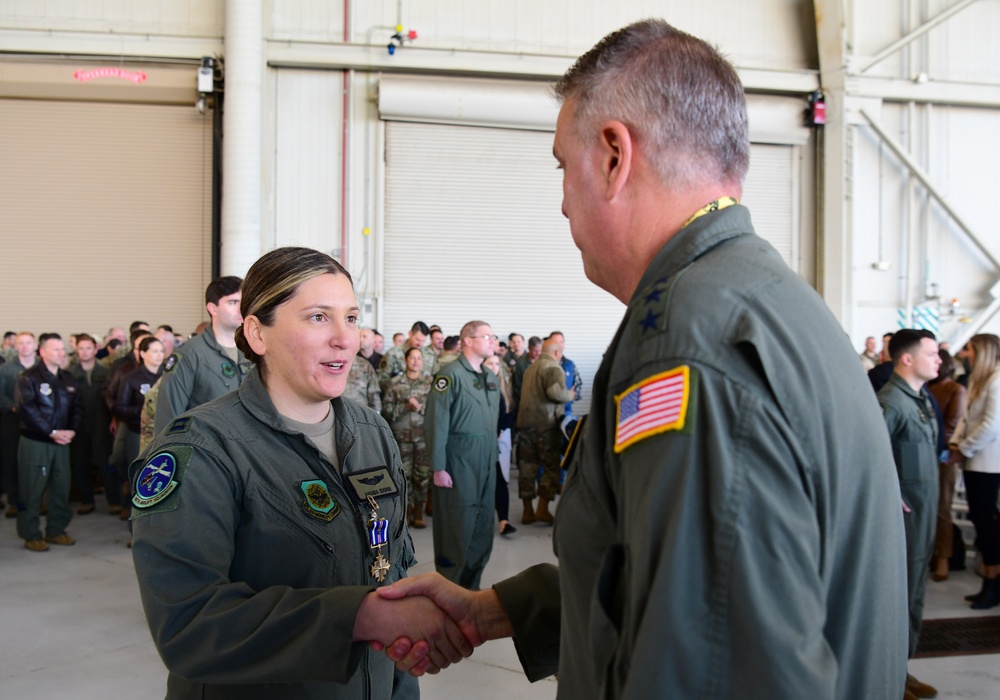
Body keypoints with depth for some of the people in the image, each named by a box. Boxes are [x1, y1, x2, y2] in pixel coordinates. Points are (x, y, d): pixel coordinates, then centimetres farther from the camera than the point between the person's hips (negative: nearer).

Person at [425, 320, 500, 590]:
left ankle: (471, 588, 28)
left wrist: (494, 458, 13)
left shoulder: (490, 378, 13)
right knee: (456, 530, 1)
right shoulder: (451, 374, -11)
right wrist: (438, 467, -16)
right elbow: (436, 423, -14)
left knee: (482, 530, 13)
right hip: (458, 464, -7)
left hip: (486, 464, 7)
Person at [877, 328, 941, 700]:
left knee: (913, 596, 19)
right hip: (904, 514, -9)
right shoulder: (892, 402, -21)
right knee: (899, 596, 4)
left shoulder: (921, 397, 9)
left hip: (924, 512, 9)